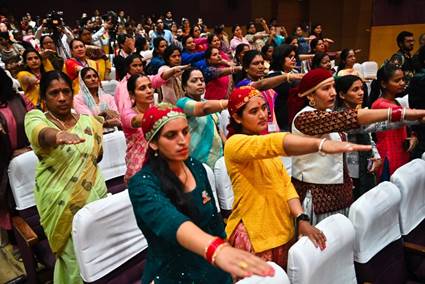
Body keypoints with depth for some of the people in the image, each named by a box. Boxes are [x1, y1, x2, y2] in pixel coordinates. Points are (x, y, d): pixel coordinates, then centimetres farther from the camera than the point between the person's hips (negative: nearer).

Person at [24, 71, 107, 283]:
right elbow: (43, 134, -33)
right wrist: (59, 135, -54)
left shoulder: (88, 121, 4)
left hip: (94, 193, 3)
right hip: (60, 201, -3)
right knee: (73, 256, 3)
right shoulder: (35, 118, -7)